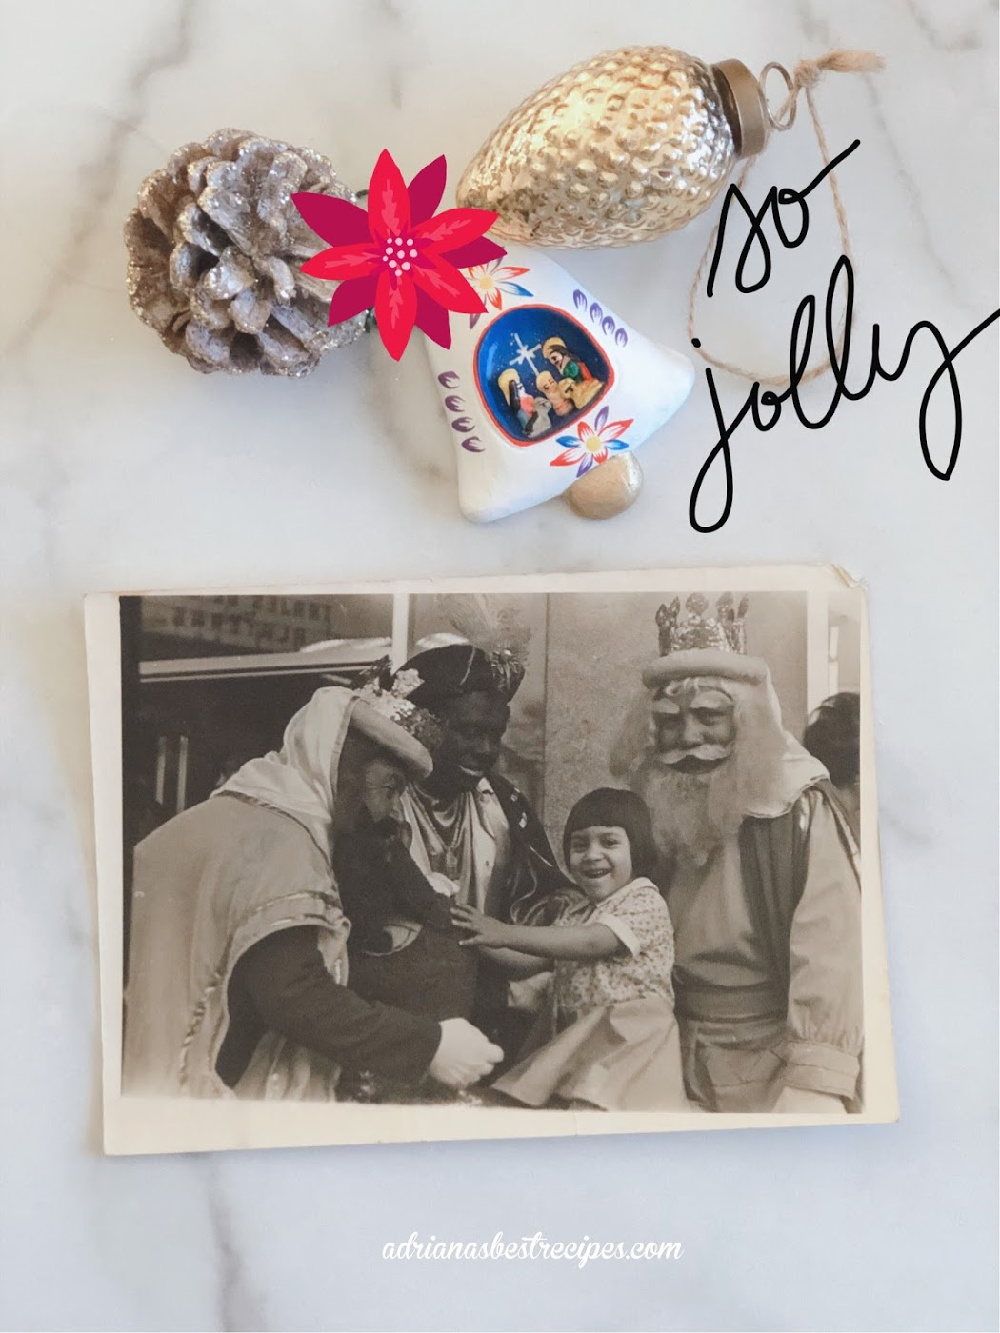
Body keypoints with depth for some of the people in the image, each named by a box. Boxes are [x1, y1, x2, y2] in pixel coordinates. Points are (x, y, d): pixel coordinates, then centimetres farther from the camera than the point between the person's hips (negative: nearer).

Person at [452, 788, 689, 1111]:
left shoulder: (645, 902, -4)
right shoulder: (578, 917, 21)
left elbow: (591, 943, -18)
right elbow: (529, 961, 19)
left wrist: (506, 934, -23)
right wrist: (479, 937, 3)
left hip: (627, 1043, -7)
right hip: (575, 1042, 7)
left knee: (592, 1106, -30)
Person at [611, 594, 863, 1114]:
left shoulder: (797, 813, -14)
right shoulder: (663, 817, 5)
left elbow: (828, 959, -22)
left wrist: (813, 1090, -29)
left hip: (775, 1071, -5)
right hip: (688, 1072, 5)